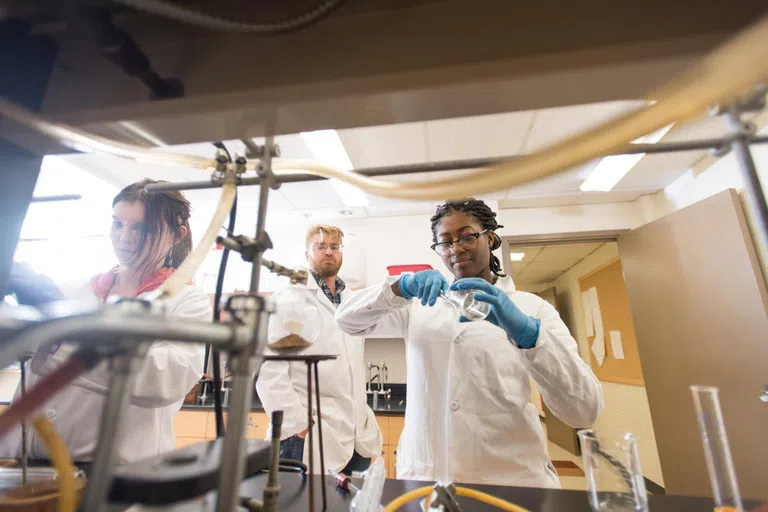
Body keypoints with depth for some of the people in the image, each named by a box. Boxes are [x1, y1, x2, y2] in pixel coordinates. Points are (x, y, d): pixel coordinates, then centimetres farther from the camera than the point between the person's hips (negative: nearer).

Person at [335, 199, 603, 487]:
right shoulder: (421, 302, 3)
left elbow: (585, 411, -12)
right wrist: (401, 287, -20)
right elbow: (347, 320, -2)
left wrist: (526, 331, -30)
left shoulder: (533, 309, -3)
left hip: (511, 478, -1)